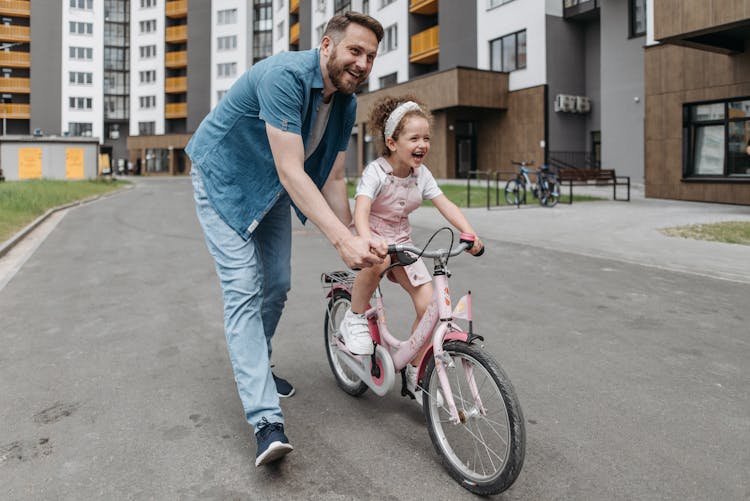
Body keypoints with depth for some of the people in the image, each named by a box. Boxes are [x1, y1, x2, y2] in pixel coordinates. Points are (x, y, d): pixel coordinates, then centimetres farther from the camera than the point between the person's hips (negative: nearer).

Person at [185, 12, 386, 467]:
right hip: (223, 178, -7)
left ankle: (256, 367, 36)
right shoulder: (285, 76, -32)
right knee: (244, 289, -16)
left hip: (271, 188, 8)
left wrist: (355, 246, -10)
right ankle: (267, 421, -17)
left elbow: (333, 178, -4)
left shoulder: (346, 103, -8)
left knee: (277, 286, 9)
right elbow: (291, 171, -38)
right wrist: (343, 240, -42)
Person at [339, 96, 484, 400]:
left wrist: (468, 232, -25)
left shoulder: (421, 173, -2)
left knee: (429, 304, -9)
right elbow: (361, 211, -34)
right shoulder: (375, 172, -20)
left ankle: (414, 371, 10)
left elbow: (445, 205, -8)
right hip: (374, 239, -5)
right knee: (378, 261, -42)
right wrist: (367, 242, -53)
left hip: (402, 242, 5)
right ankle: (355, 318, -14)